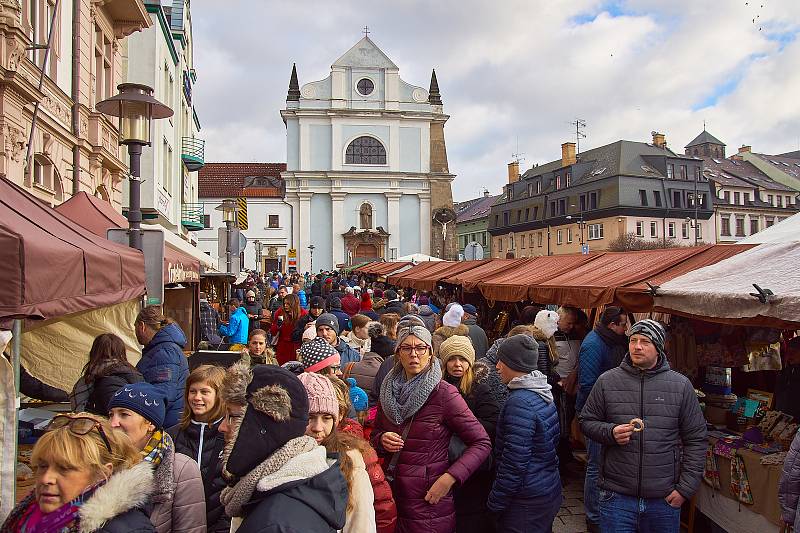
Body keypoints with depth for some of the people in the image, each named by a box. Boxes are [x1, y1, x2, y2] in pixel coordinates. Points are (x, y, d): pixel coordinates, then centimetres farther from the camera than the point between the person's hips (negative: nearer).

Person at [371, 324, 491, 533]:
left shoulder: (443, 393, -14)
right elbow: (374, 436, 13)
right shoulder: (389, 391, 2)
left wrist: (450, 477, -22)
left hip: (429, 503, -4)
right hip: (393, 496, 5)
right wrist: (382, 440, -9)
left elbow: (482, 443, -12)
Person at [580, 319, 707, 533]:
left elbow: (696, 440, 3)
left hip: (665, 499, 1)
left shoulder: (681, 385, 0)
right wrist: (610, 433, -14)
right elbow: (587, 421, 7)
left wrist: (686, 488, -2)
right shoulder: (607, 381, 0)